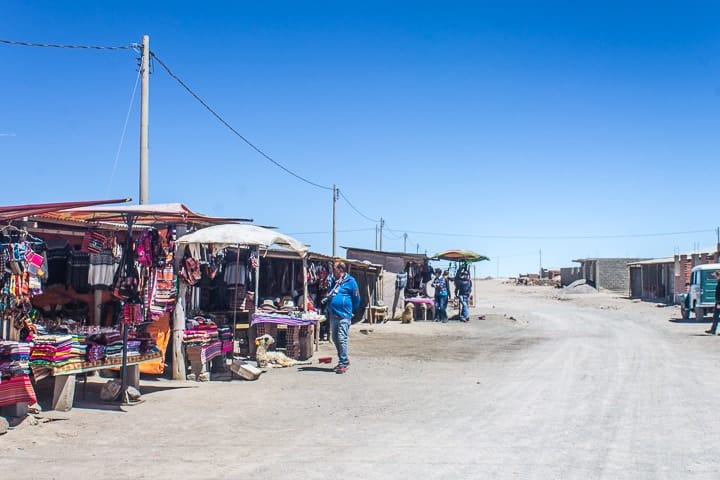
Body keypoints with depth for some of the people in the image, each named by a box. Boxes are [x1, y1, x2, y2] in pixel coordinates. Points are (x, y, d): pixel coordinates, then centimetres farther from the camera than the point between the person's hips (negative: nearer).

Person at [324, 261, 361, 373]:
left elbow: (356, 299, 0)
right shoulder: (333, 281, 15)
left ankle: (343, 364, -6)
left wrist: (350, 311, 7)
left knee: (342, 339, -12)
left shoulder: (350, 282, -6)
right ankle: (344, 360, 27)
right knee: (335, 339, 13)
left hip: (344, 316, -8)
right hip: (333, 316, 8)